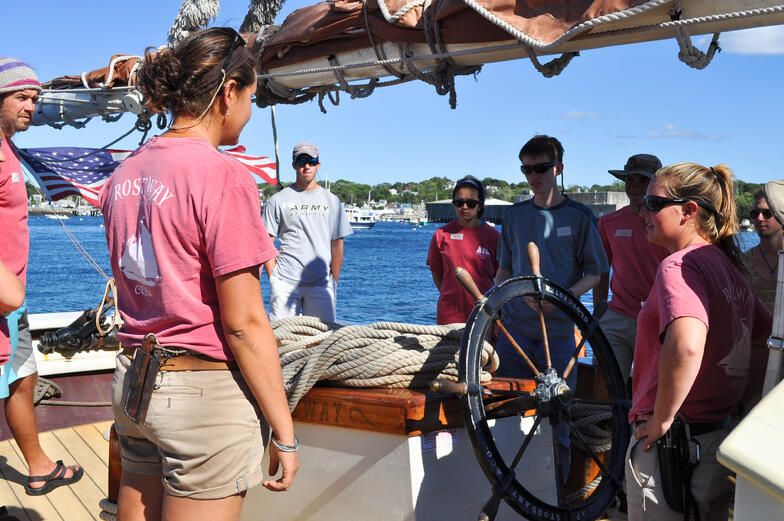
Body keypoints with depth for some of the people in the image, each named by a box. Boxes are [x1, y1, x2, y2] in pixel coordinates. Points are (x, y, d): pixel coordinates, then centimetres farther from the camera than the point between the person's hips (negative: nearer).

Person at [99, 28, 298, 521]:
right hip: (206, 391, -7)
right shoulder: (224, 176, -16)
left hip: (132, 381, 7)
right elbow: (243, 322, -18)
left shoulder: (125, 174, 7)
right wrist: (284, 433, -12)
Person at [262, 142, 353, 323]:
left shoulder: (332, 201, 13)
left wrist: (334, 282, 8)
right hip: (285, 282, -2)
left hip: (321, 282, 2)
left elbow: (337, 244, 13)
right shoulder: (278, 200, 6)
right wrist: (273, 277, -3)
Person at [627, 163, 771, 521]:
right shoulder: (729, 266, 8)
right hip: (720, 435, 9)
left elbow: (686, 345, -38)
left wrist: (661, 420, -26)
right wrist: (734, 401, 17)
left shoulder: (677, 266, -20)